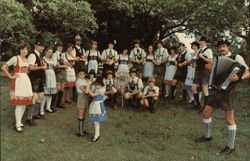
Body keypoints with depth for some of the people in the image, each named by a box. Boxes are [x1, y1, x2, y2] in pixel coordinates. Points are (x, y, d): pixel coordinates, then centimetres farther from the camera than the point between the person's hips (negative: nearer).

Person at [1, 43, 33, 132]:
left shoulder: (27, 60, 14)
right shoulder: (15, 58, -6)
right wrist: (10, 76, -8)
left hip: (26, 81, 7)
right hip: (17, 81, -7)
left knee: (25, 102, 8)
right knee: (19, 103, -9)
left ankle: (19, 121, 21)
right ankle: (17, 125, -2)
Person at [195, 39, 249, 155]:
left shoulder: (236, 57, -5)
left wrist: (238, 78, -30)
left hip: (227, 91, -7)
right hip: (215, 90, 7)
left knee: (229, 119, -1)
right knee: (206, 114, 11)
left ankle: (231, 146, 11)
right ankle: (207, 136, 32)